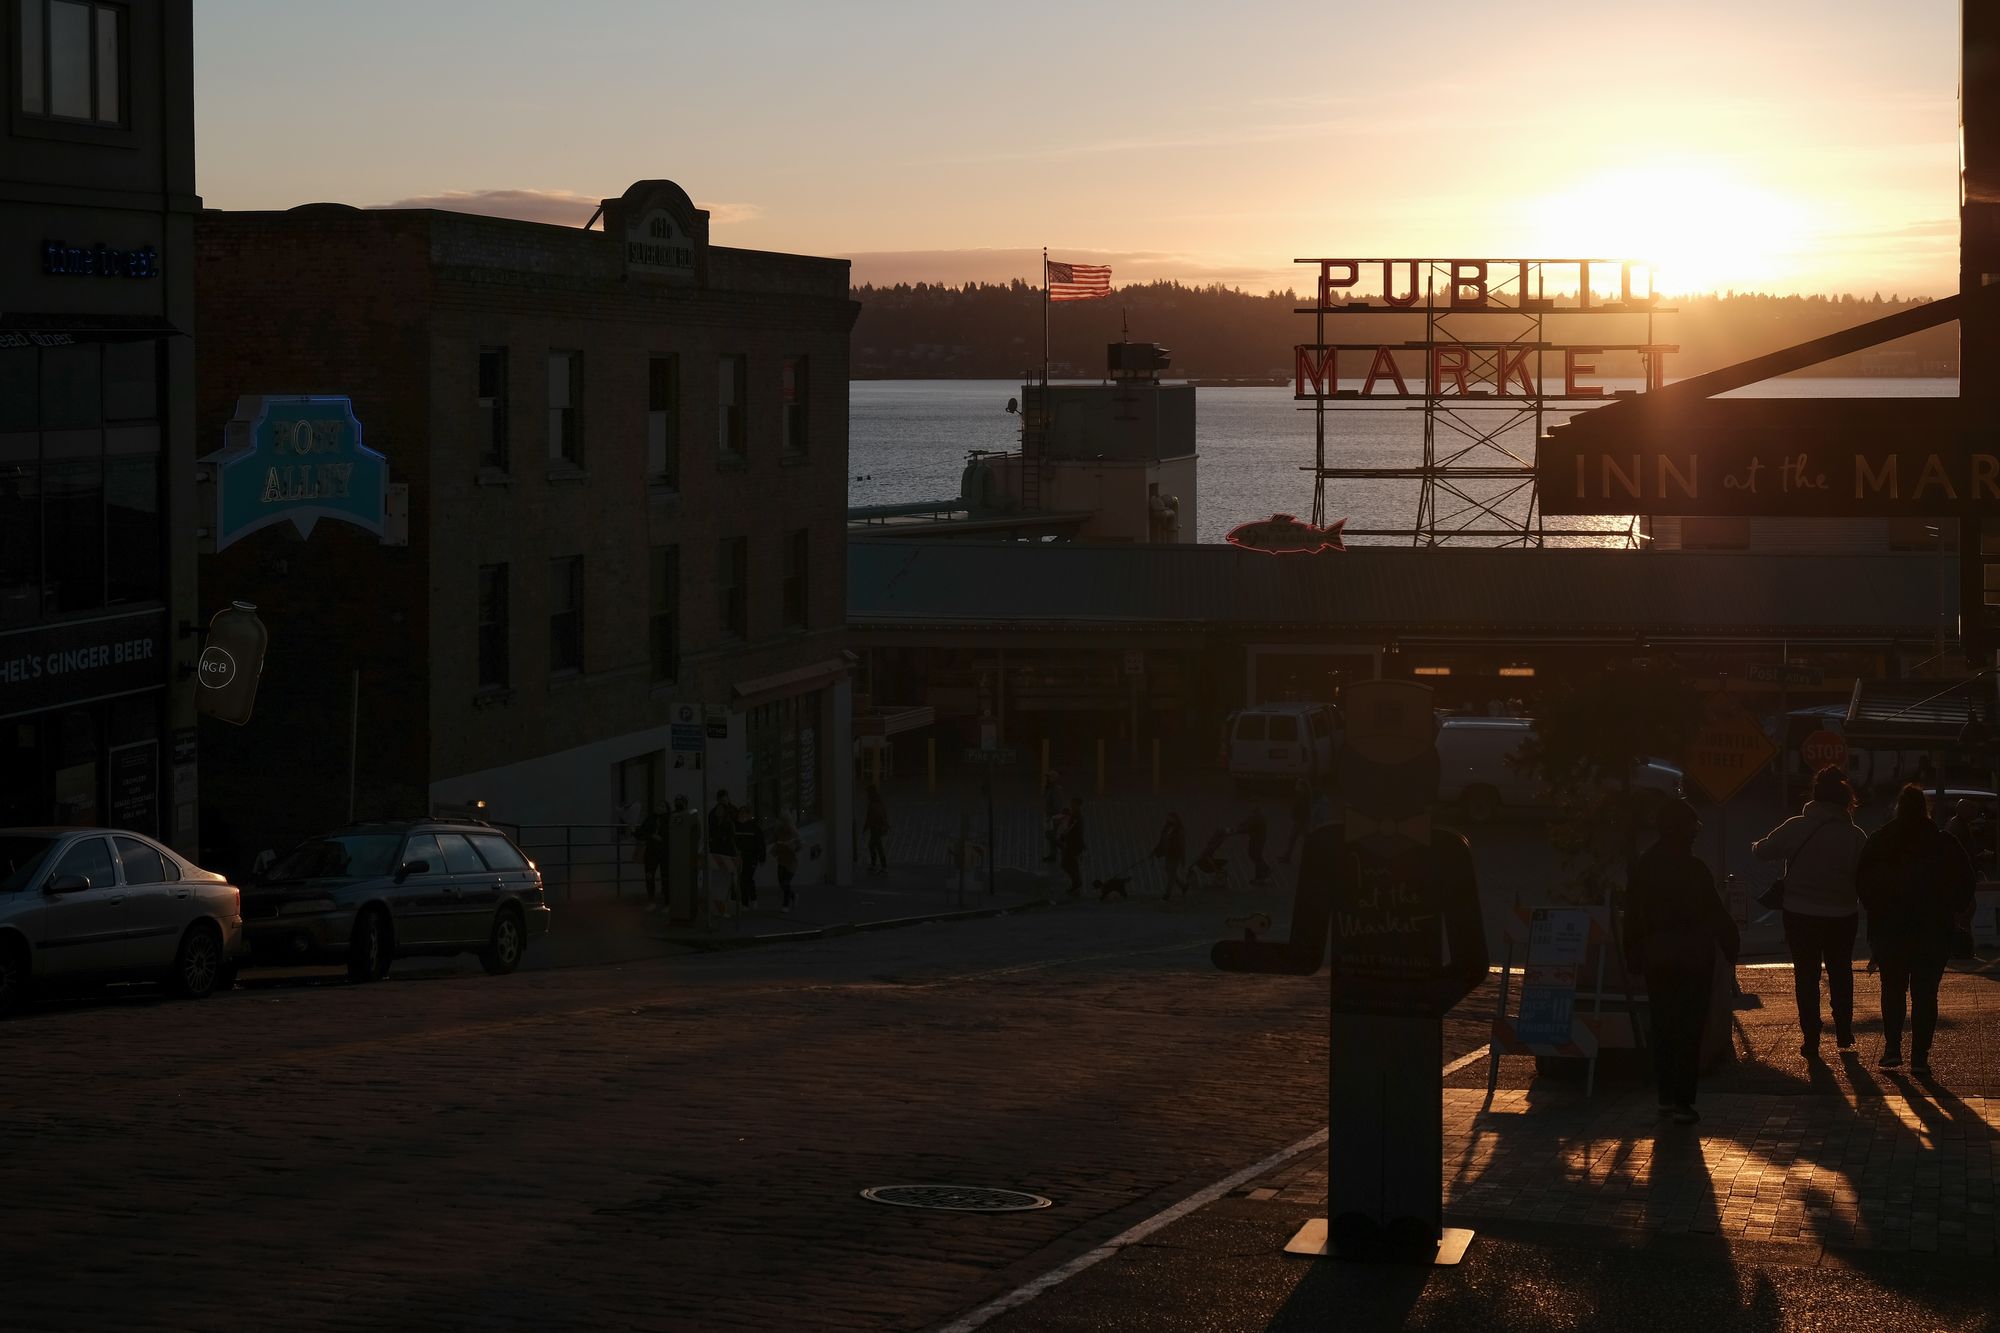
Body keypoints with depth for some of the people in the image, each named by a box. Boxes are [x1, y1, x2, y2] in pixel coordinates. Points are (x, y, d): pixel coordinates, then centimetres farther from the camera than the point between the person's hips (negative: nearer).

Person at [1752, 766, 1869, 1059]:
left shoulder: (1796, 828, -12)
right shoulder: (1855, 836, -11)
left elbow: (1763, 851, -5)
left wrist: (1755, 845, 17)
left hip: (1800, 915, -1)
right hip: (1842, 916, 1)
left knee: (1806, 975, 9)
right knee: (1840, 972, 20)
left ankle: (1810, 1040, 7)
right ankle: (1844, 1033, 27)